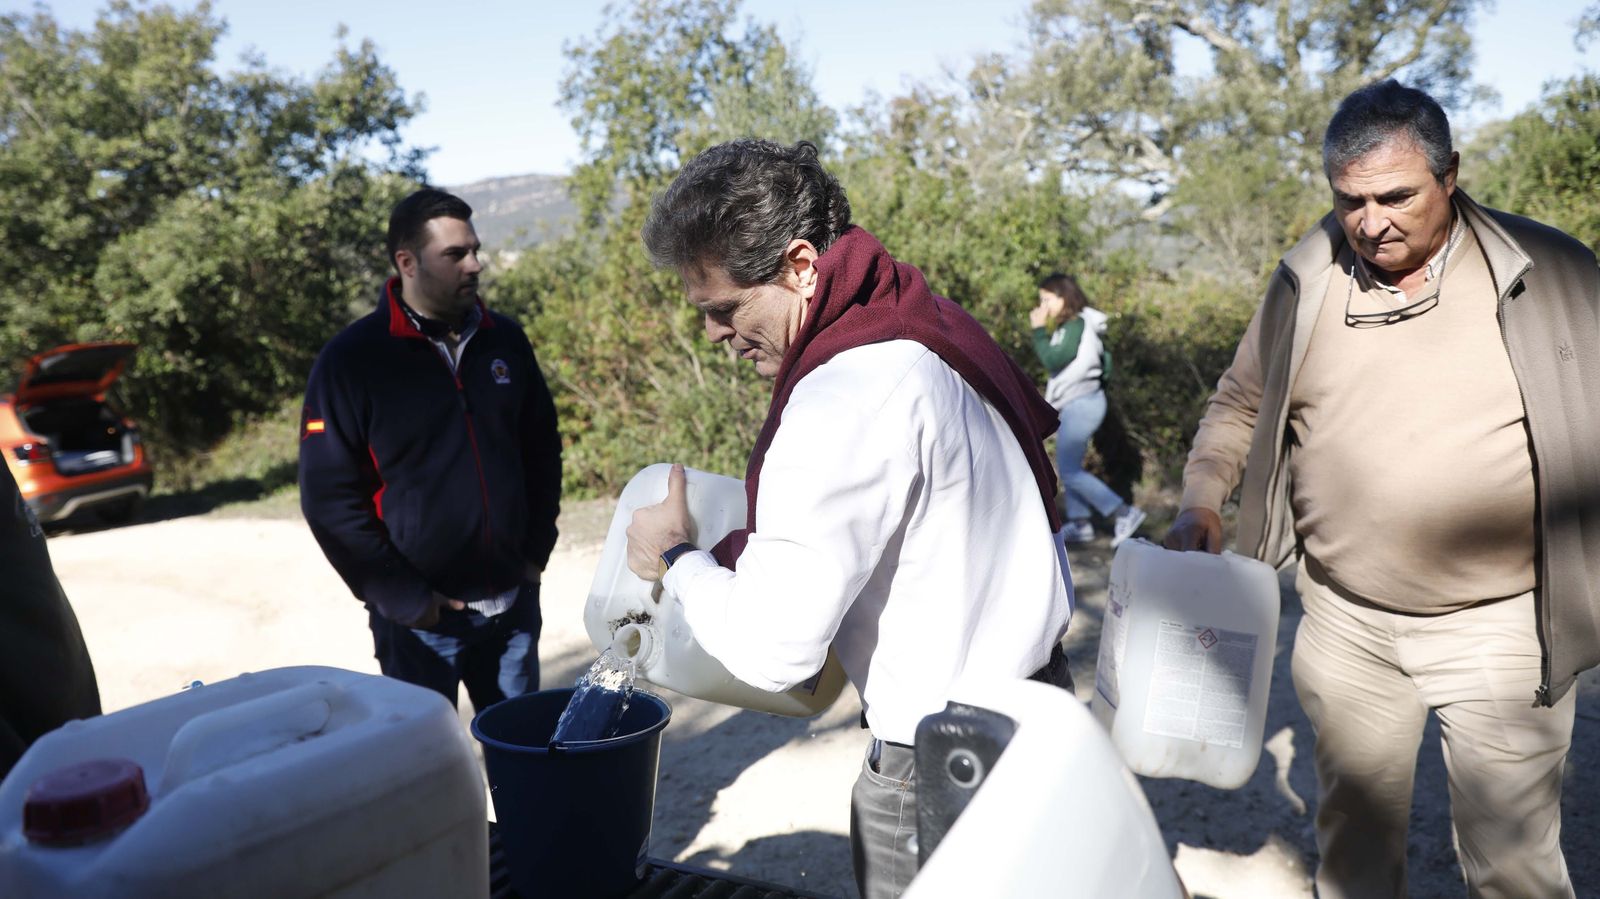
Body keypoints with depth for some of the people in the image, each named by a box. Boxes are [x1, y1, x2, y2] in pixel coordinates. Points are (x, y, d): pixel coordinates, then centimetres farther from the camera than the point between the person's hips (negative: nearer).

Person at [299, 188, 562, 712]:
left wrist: (537, 550, 5)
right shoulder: (352, 360, -10)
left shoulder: (504, 341, 3)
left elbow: (542, 449, 12)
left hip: (512, 602, 4)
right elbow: (329, 496, -11)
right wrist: (401, 596, -12)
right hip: (421, 616, -3)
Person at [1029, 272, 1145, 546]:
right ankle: (1080, 524, 19)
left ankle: (1124, 513, -7)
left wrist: (1039, 329, -15)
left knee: (1069, 470, -8)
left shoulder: (1076, 324, -16)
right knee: (1068, 467, 13)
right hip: (1078, 402, 10)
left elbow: (1053, 361, -23)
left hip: (1081, 403, -10)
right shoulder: (1073, 325, 13)